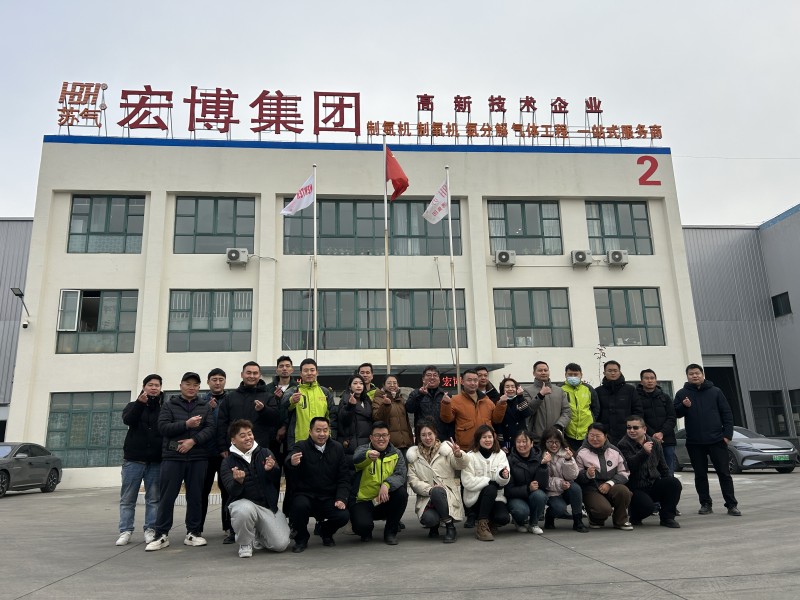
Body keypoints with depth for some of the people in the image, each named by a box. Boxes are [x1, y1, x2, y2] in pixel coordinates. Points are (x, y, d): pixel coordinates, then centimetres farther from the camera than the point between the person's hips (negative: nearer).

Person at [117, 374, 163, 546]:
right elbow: (127, 420, -14)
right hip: (133, 459, 0)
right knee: (128, 498, 4)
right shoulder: (133, 406, 9)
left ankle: (150, 530, 11)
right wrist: (140, 403, -24)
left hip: (156, 461, 0)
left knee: (154, 499, 3)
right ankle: (125, 531, 11)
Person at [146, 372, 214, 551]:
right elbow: (163, 427, -5)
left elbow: (210, 428, 0)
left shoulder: (205, 406, 10)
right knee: (167, 497, 1)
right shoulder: (169, 405, 8)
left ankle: (193, 533, 16)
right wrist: (186, 424, -16)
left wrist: (193, 440, -15)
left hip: (198, 457, 1)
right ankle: (162, 534, 11)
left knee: (195, 496, 5)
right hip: (172, 456, -1)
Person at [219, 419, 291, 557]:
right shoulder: (228, 463, -1)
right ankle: (245, 543, -7)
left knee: (281, 544, -12)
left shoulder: (265, 453, 6)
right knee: (244, 510, -38)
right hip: (243, 503, -2)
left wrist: (271, 470, -26)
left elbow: (278, 479, -3)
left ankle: (257, 536, 23)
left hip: (268, 505, 2)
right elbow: (233, 492, -13)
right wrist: (238, 481, -37)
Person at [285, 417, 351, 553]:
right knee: (300, 505, -34)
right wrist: (291, 463, -53)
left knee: (344, 516, -22)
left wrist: (341, 498, -8)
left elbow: (344, 477, 8)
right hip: (305, 495, -2)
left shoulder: (337, 448, 6)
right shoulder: (301, 447, -4)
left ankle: (326, 532, 16)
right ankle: (301, 539, -3)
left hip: (329, 498, 2)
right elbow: (288, 462, -28)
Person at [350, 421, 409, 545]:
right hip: (363, 501, -2)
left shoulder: (396, 454, 5)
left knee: (402, 492, -26)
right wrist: (368, 455, -54)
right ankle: (366, 532, 11)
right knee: (362, 525, -30)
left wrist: (387, 484, -33)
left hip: (386, 501, 3)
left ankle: (391, 531, -5)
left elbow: (400, 475, -11)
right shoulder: (363, 449, -4)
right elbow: (356, 460, -29)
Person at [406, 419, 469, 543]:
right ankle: (435, 525, 10)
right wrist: (430, 489, -18)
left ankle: (450, 527, -13)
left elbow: (462, 465, -13)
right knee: (428, 519, -30)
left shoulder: (446, 449, 4)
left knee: (437, 492, -35)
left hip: (448, 495, -1)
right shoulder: (413, 455, 9)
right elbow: (413, 481, 0)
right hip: (426, 498, 1)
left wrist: (458, 454, -37)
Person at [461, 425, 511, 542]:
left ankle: (490, 522, 11)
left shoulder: (500, 454, 3)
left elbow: (504, 481, -9)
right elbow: (468, 482, -16)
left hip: (495, 497, 3)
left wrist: (504, 476, -34)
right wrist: (491, 482, -19)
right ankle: (482, 525, -19)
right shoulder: (470, 456, -7)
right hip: (474, 497, -3)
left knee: (504, 518, -26)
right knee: (490, 489, -33)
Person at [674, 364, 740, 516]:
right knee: (700, 474, 7)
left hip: (717, 440, -1)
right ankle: (705, 504, 16)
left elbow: (727, 414, 4)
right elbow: (675, 413, 1)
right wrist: (684, 406, -19)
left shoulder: (715, 392, 4)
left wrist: (727, 434, -4)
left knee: (724, 473, 2)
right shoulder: (682, 394, 5)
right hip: (694, 442, 1)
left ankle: (731, 504, 10)